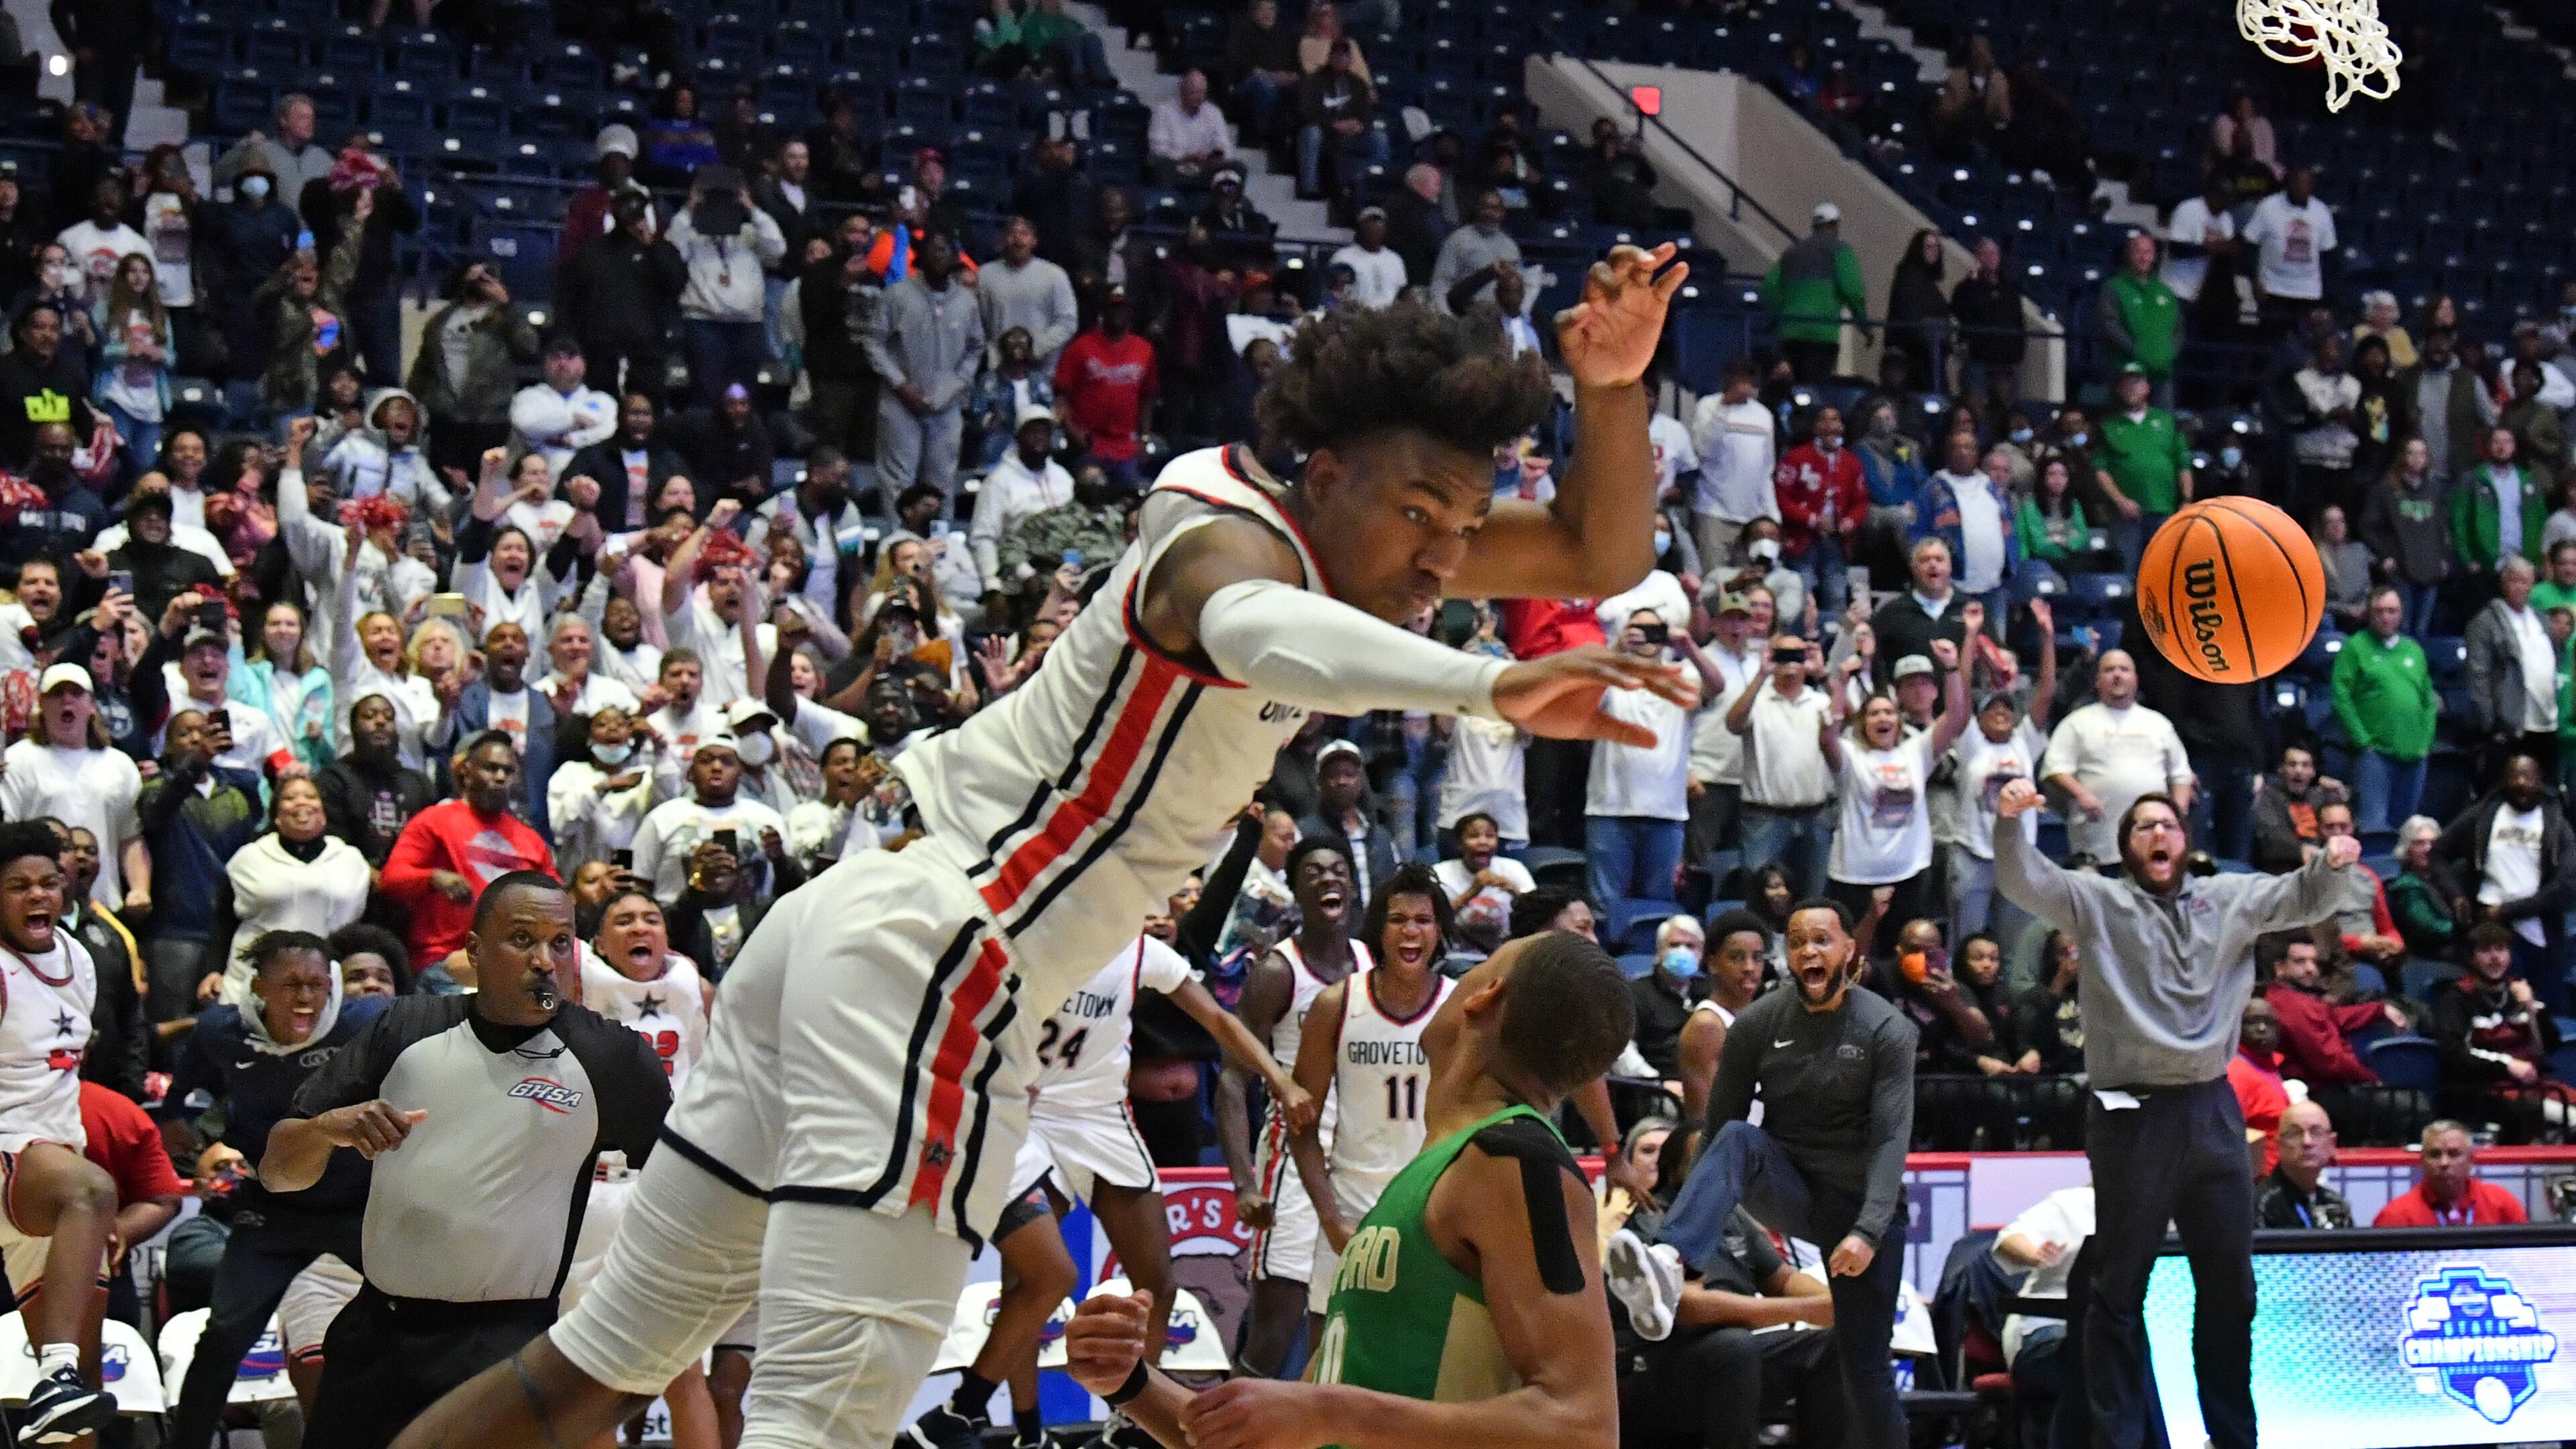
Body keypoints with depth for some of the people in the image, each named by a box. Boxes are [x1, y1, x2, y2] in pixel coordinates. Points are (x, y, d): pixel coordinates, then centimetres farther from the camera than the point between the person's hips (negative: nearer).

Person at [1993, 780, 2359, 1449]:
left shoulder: (2228, 898, 12)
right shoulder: (2096, 900, 2)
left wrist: (2329, 864, -15)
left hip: (2212, 1109, 4)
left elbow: (2301, 898, 8)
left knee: (2229, 1283, 13)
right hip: (2131, 1113, -4)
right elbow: (2023, 882, -10)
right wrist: (2010, 820, -30)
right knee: (2121, 1288, 2)